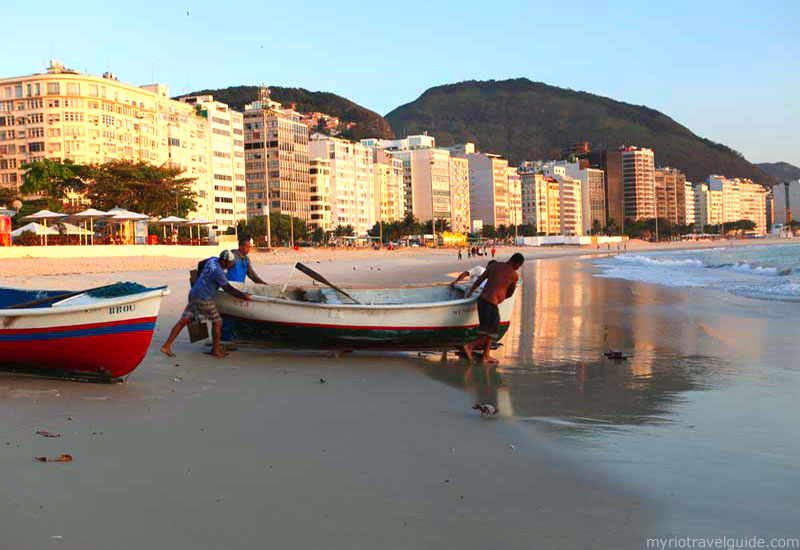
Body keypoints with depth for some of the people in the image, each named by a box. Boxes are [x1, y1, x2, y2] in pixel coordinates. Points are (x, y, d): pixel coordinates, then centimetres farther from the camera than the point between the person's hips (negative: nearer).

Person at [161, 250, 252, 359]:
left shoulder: (212, 260, 4)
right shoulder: (219, 272, -22)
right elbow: (228, 289, -18)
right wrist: (243, 295, -13)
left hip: (194, 294, 9)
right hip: (203, 299, -9)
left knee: (183, 321, 9)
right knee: (217, 322, 6)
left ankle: (166, 346, 10)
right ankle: (216, 349, 17)